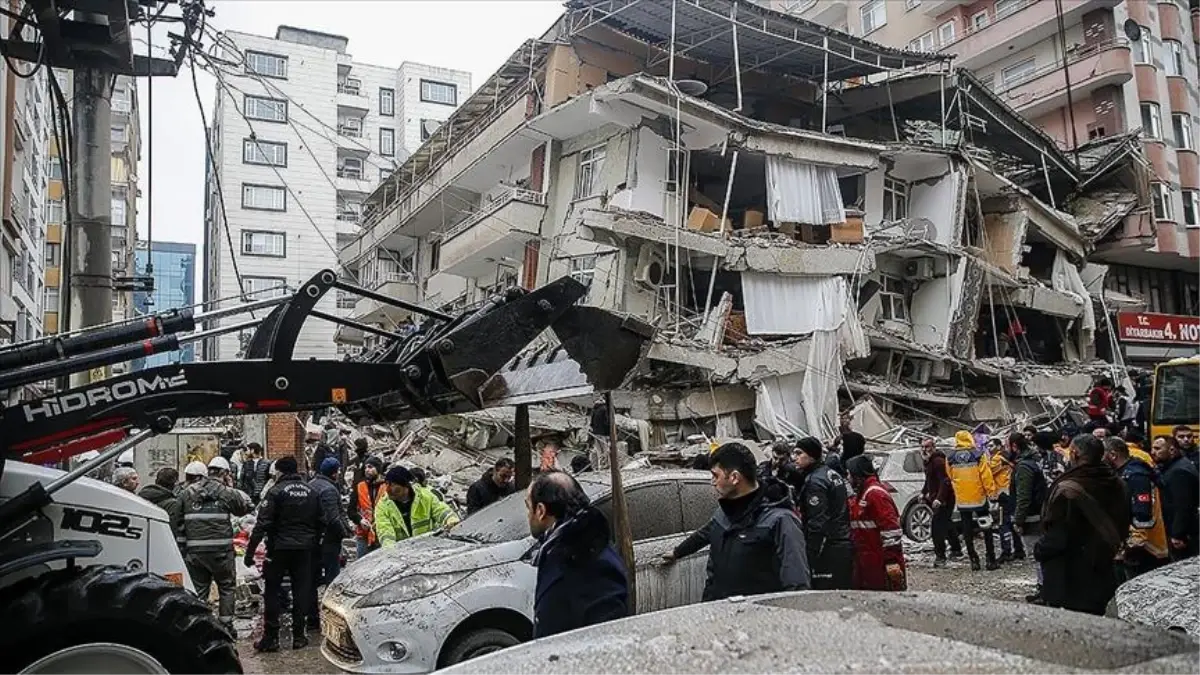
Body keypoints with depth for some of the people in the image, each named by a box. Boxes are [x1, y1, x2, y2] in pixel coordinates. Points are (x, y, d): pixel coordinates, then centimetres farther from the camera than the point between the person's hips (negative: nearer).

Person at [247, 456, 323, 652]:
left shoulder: (276, 491, -10)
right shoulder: (311, 492, 7)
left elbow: (263, 524, -15)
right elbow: (321, 523, 12)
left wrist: (250, 551, -12)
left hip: (279, 548, -4)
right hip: (304, 549, 4)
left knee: (272, 592, 5)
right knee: (301, 591, 9)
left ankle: (271, 637, 5)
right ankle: (298, 636, 12)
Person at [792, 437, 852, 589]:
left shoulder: (814, 481, -14)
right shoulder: (832, 473, 15)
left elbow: (817, 522, -19)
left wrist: (812, 553, -17)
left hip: (828, 550, -10)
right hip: (844, 546, 10)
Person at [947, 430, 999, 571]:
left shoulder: (950, 459, -2)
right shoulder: (978, 455, -10)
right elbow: (986, 476, -10)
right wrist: (992, 493, -1)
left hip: (962, 500, 2)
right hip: (979, 498, -2)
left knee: (968, 532, 9)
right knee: (987, 531, 10)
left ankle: (974, 561, 9)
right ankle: (991, 561, 10)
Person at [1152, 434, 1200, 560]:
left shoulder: (1179, 471, -21)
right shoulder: (1174, 467, 13)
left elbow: (1183, 507, -26)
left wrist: (1178, 534, -25)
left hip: (1182, 534, -11)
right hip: (1178, 531, 11)